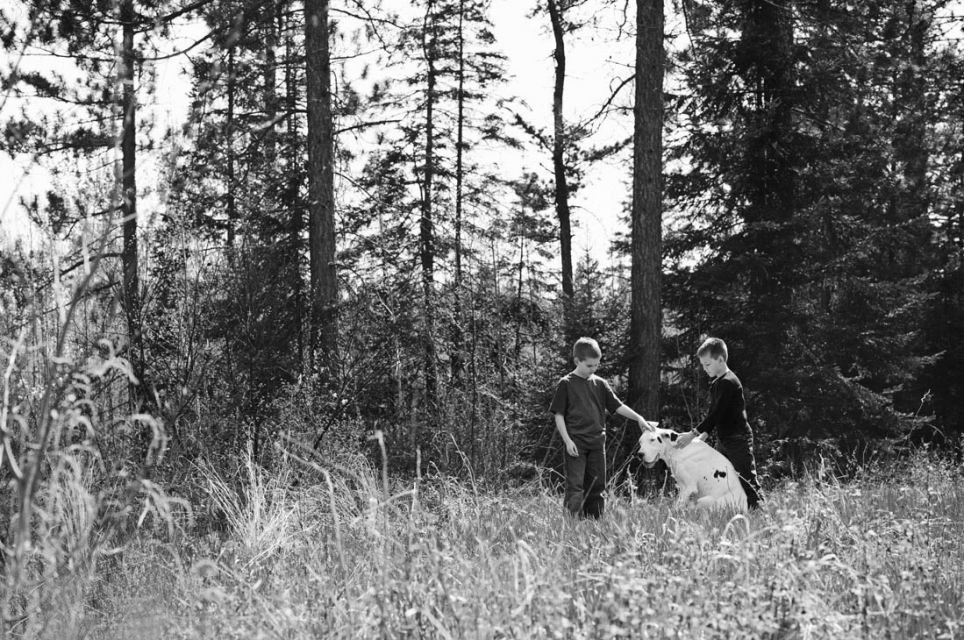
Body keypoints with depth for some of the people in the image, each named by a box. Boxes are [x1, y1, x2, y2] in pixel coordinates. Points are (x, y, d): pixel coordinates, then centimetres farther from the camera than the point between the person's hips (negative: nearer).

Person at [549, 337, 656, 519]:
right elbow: (558, 415, -3)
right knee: (575, 485, -9)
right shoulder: (566, 384, -2)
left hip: (597, 442, 5)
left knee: (597, 486, 7)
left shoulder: (600, 384, 10)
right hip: (576, 444, -5)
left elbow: (617, 406, 11)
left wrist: (639, 418, -1)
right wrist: (567, 440, -11)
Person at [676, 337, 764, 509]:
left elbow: (717, 413, -23)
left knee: (748, 482, -7)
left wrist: (693, 433, -25)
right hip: (724, 441, 10)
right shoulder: (715, 383, 12)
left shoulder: (729, 382, -18)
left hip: (738, 441, -10)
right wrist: (703, 434, 8)